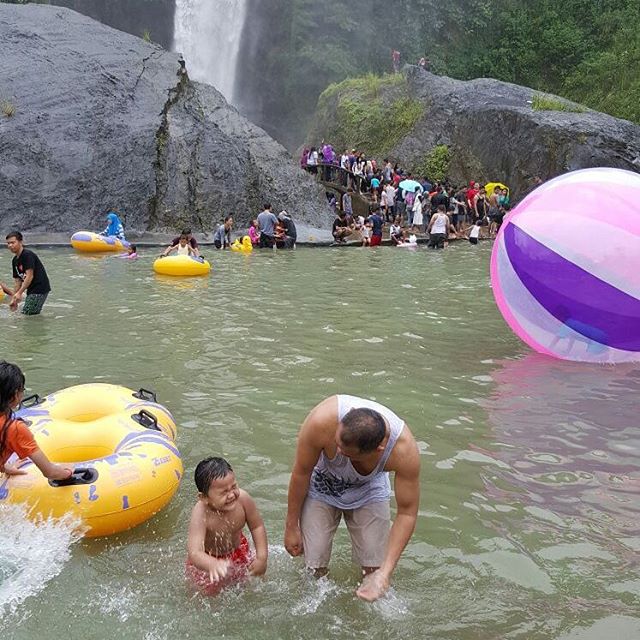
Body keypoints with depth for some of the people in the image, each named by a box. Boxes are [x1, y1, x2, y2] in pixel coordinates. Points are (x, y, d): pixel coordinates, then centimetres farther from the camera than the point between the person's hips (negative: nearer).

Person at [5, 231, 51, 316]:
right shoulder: (15, 260, 13)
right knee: (33, 315, 9)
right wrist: (13, 299, 5)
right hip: (32, 290, 9)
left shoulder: (28, 255, -14)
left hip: (40, 289, -9)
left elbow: (29, 276, -19)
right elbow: (18, 281, 13)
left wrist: (19, 293, -22)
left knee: (26, 315, -12)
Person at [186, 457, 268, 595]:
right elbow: (194, 553, -50)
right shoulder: (200, 515, -41)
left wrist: (262, 557, -19)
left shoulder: (243, 499, -31)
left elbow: (257, 527, -13)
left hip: (237, 550, 4)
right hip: (207, 559, -3)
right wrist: (213, 565, -69)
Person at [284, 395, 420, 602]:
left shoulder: (404, 450, -37)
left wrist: (386, 572, -28)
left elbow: (407, 513, -22)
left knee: (375, 568, 0)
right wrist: (291, 526, -10)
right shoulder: (322, 421, -41)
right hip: (321, 489, -1)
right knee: (315, 569, -4)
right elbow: (301, 473, -22)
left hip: (369, 491, 1)